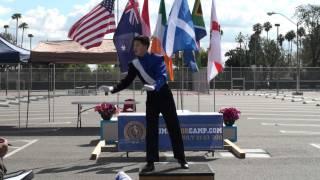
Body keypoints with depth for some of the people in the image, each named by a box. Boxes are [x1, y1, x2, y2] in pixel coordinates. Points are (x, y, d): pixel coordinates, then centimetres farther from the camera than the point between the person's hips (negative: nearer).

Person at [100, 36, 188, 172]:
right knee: (151, 131, 2)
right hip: (151, 98, 3)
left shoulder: (157, 58, -13)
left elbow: (162, 76, -26)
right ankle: (151, 162, 8)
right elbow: (127, 81, 0)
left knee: (174, 128, 3)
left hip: (164, 95, -3)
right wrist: (113, 89, -16)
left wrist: (154, 86, -46)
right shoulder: (134, 64, -1)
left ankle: (181, 159, 12)